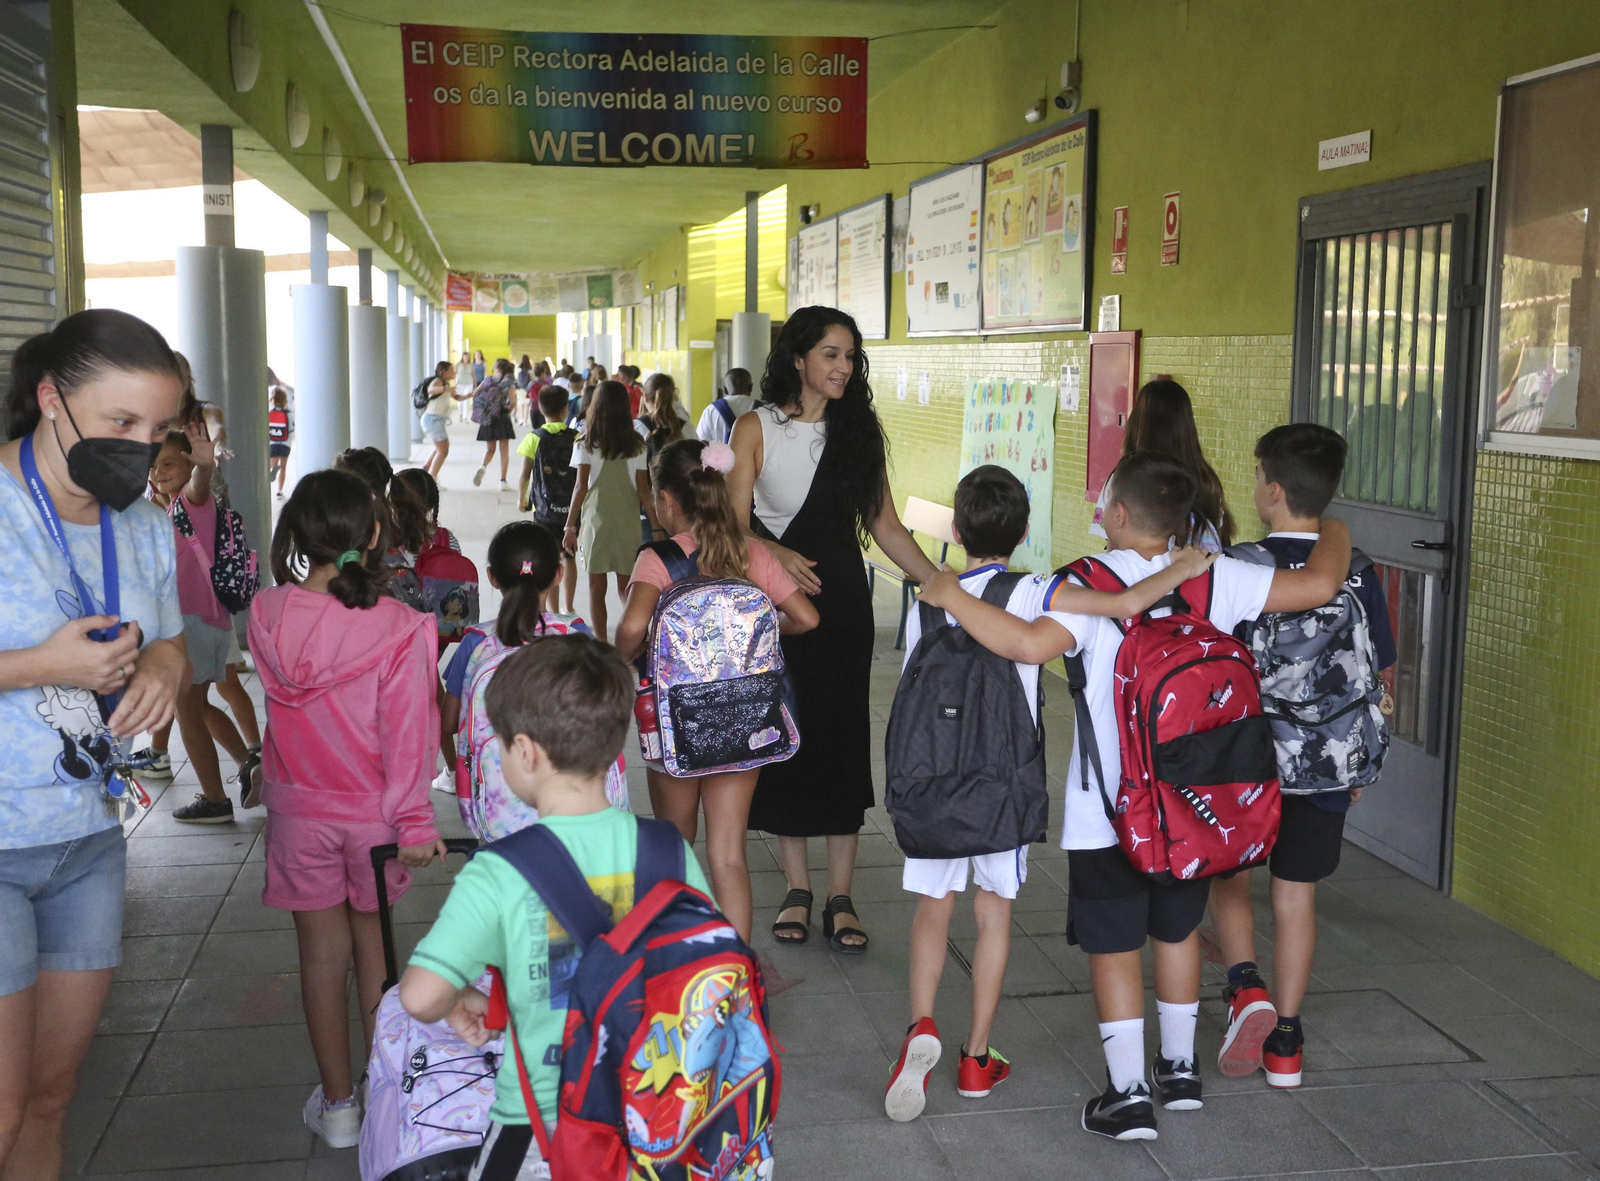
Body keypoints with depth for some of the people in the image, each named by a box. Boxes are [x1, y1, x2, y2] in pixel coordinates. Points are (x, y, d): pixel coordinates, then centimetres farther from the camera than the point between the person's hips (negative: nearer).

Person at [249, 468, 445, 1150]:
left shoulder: (267, 616, -11)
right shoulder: (399, 628, -19)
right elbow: (408, 731, -17)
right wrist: (413, 820, -10)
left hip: (299, 812, 1)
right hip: (372, 813, -1)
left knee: (322, 954, 13)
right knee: (374, 947, 17)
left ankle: (337, 1106, 23)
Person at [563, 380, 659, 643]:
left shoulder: (587, 444, -4)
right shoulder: (636, 445, 2)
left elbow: (581, 487, -6)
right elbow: (643, 490, 0)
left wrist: (570, 526, -1)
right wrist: (657, 527, 5)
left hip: (595, 520, -2)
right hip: (627, 522, 2)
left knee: (597, 588, 5)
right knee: (627, 588, 8)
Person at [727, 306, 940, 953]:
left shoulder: (859, 431, 8)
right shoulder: (756, 428, -1)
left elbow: (884, 525, 7)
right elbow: (736, 525, -6)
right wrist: (778, 554, -26)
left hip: (842, 601, 2)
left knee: (843, 738, 1)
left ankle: (841, 899, 10)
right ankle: (797, 887, 16)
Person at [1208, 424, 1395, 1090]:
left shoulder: (1238, 568, -13)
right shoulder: (1357, 577, -3)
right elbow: (1380, 681, 5)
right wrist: (1360, 764, 17)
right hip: (1325, 769, 2)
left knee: (1228, 878, 19)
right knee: (1296, 894, 12)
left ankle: (1246, 987, -1)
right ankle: (1285, 1043, 18)